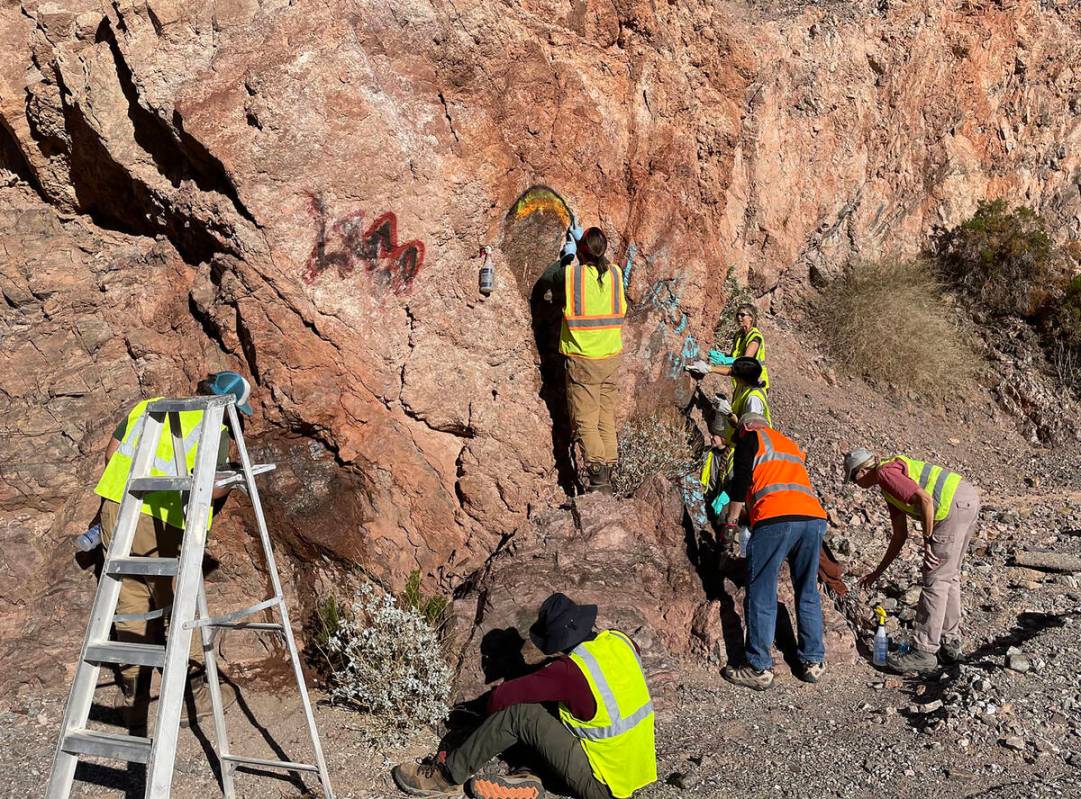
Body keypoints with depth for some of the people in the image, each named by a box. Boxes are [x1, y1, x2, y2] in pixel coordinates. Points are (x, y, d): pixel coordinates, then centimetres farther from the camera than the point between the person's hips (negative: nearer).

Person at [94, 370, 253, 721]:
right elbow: (210, 487, -2)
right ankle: (196, 691, 13)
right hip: (161, 522, -5)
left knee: (131, 597, 17)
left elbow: (112, 451, 19)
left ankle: (131, 690, 26)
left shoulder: (147, 406, 17)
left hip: (117, 508, 5)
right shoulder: (215, 430, 1)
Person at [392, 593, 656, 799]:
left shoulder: (570, 671, -24)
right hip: (639, 768, 8)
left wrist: (496, 725, 1)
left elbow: (500, 697, -20)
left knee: (518, 712, -13)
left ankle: (449, 776, 1)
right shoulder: (619, 640, -4)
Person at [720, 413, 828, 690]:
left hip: (775, 519, -6)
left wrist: (730, 522, 9)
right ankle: (814, 662, 20)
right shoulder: (791, 444, 34)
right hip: (814, 518, 6)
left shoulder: (751, 438, 15)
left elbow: (741, 481, 4)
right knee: (807, 594, 16)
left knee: (761, 596, 0)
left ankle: (759, 669, 1)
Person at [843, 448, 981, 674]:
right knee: (949, 576, 20)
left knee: (935, 580, -5)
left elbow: (925, 499, -22)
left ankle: (924, 652, 0)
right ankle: (950, 642, 29)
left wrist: (928, 540, -14)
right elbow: (900, 536, 28)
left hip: (954, 506, -10)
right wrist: (878, 572, 32)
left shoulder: (886, 473, -6)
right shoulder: (890, 485, 23)